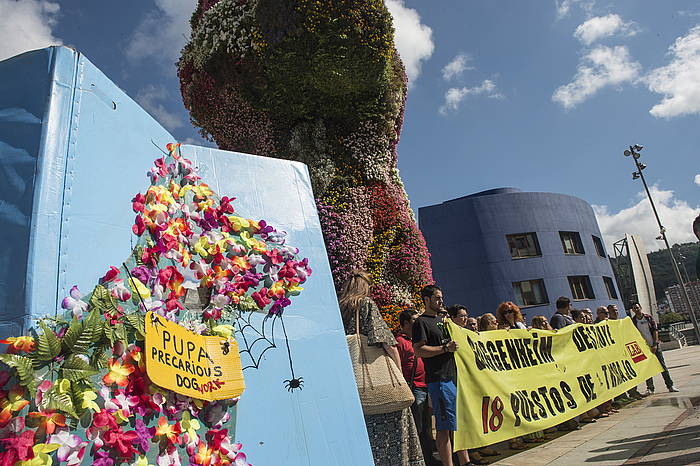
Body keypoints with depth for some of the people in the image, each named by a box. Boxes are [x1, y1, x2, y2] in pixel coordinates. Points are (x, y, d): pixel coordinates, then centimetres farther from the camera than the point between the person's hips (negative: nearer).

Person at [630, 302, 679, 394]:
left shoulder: (648, 317, 1)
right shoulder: (633, 321, 0)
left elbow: (655, 330, -4)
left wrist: (655, 344, -12)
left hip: (654, 345, 0)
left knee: (662, 365, 2)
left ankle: (670, 386, 11)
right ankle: (650, 388, 6)